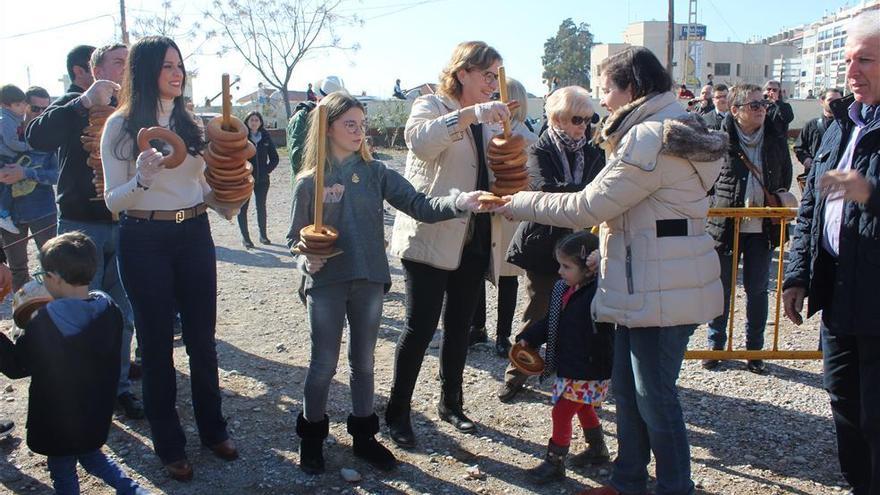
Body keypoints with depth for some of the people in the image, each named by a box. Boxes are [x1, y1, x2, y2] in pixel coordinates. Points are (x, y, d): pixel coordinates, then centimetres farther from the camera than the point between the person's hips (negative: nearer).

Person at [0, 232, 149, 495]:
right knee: (92, 456, 28)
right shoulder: (110, 310, -8)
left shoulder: (45, 323, -25)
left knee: (63, 473, 14)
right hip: (97, 412, 6)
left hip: (58, 421, -5)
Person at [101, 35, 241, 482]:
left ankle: (212, 428, 30)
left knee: (202, 337, 12)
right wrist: (142, 178, -26)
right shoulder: (121, 125, -6)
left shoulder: (191, 123, 8)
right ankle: (168, 443, 23)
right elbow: (113, 201, -8)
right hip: (144, 241, -4)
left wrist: (227, 201, -4)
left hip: (194, 235, 4)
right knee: (157, 342, 7)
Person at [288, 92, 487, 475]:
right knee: (324, 365, 5)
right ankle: (311, 436, 27)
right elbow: (296, 237, 3)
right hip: (327, 284, -2)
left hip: (369, 282, 2)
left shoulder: (375, 173, 1)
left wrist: (458, 202, -26)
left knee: (364, 362, 14)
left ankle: (363, 435, 31)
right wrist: (306, 259, -19)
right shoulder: (309, 182, -3)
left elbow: (419, 206, -9)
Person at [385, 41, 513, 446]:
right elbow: (419, 139, -27)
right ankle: (398, 412, 9)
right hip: (430, 238, -7)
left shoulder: (488, 121, 17)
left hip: (474, 241, 7)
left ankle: (451, 404, 29)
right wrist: (471, 113, -36)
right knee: (420, 328, -5)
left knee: (459, 328, 14)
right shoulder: (431, 106, -4)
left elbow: (495, 174, 22)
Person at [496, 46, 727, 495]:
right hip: (643, 285, 11)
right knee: (626, 386, 17)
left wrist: (517, 203, -9)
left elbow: (587, 207, -18)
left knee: (655, 395, 1)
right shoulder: (670, 130, 16)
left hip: (661, 291, -11)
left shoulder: (650, 140, -19)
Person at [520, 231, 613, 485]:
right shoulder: (562, 288, 4)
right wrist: (528, 338, 2)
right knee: (584, 408, 25)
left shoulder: (599, 292, -21)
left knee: (562, 412, -3)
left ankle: (554, 463, 12)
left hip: (589, 371, -9)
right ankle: (598, 449, 45)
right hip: (568, 367, 9)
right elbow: (549, 322, 13)